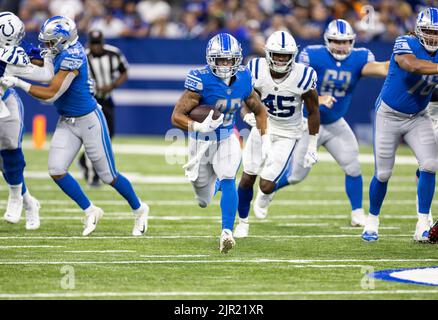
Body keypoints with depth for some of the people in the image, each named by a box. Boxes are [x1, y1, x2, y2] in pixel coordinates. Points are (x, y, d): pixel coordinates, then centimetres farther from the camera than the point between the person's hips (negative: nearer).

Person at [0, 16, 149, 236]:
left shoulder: (71, 57, -26)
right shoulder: (63, 52, -1)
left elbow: (51, 94, -25)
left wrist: (18, 83, -24)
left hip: (89, 119, -8)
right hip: (66, 122, 8)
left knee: (107, 175, 4)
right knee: (56, 171, -4)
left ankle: (139, 209, 26)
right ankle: (90, 211, 12)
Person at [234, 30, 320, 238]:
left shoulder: (303, 77, -22)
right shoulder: (257, 71, -16)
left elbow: (313, 112, -8)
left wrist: (312, 147, -3)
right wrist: (248, 114, -24)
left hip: (287, 135, -2)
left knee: (266, 185, -10)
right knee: (247, 178, 2)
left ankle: (264, 195, 30)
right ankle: (243, 221, 26)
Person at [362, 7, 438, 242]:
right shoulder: (405, 44, -22)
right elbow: (413, 65, -43)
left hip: (418, 117, 4)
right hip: (389, 115, -4)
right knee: (382, 174, 3)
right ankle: (372, 221, 27)